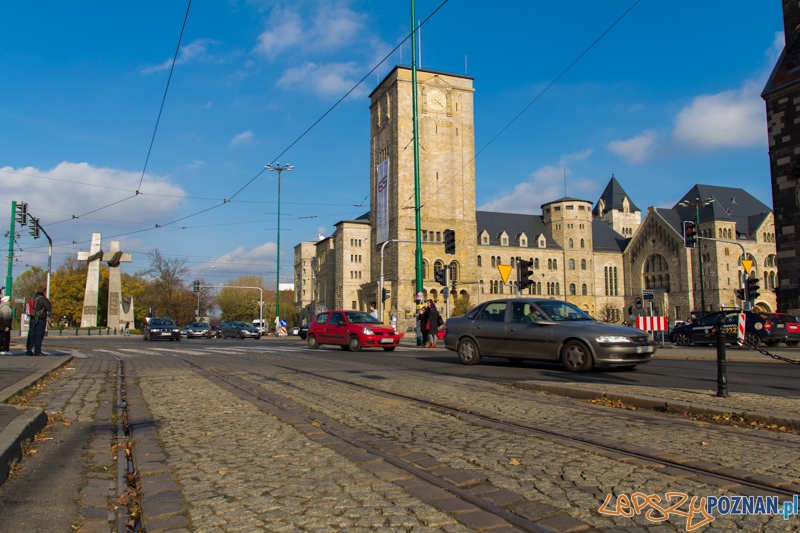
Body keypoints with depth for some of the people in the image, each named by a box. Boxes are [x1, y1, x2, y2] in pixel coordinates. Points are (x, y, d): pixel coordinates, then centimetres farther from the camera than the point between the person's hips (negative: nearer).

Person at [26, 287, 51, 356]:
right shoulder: (43, 298, -10)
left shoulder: (33, 298, 12)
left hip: (32, 319, 7)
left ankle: (29, 351, 11)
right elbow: (49, 308, -15)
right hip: (41, 319, -7)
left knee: (31, 335, 9)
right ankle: (37, 351, -3)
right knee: (39, 335, -3)